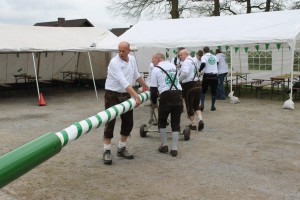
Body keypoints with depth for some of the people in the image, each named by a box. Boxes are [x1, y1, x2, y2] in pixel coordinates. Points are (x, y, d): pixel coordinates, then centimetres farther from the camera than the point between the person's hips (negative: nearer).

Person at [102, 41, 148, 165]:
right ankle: (107, 151, 2)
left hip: (126, 95, 7)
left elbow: (136, 75, 20)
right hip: (112, 95, -7)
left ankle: (121, 149, 22)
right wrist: (136, 96, -37)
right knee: (110, 123, -6)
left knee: (128, 122, 8)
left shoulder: (132, 59, 3)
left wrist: (146, 86, 27)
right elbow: (123, 82, -30)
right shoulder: (114, 62, -20)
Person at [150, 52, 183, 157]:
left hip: (166, 96, -4)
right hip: (178, 95, 4)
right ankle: (174, 149, 10)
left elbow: (153, 88, 3)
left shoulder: (156, 69, 3)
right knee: (176, 123, 10)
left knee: (162, 121, 16)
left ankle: (164, 146, 21)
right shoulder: (173, 66, 19)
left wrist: (154, 102, 16)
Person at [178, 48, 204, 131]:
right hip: (197, 84, 8)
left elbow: (185, 73, -30)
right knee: (196, 105, 16)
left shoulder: (186, 62, -13)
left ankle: (193, 124, 13)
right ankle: (200, 120, -4)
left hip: (189, 86, -8)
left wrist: (178, 80, -16)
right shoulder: (193, 61, 16)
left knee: (189, 106, 5)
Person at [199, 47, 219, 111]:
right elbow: (217, 64, 18)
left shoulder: (204, 57, -3)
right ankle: (213, 106, 11)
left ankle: (202, 105, -2)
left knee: (203, 91, 10)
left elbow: (203, 64, -20)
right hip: (214, 75, 3)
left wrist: (199, 70, -9)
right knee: (214, 91, 9)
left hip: (207, 75, -3)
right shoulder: (215, 57, 12)